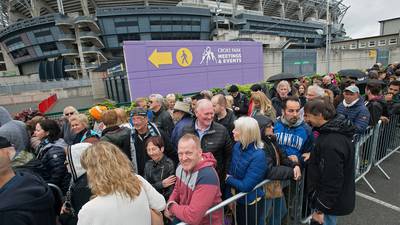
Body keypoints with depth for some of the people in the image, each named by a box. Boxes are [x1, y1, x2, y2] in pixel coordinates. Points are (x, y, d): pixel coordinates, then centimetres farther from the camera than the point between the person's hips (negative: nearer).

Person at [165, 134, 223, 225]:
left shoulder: (207, 177, -29)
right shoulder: (181, 167, -5)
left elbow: (192, 217, -30)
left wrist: (172, 206, -14)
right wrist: (169, 205, -5)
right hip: (184, 217, 6)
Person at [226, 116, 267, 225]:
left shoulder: (258, 156, -28)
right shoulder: (237, 146, -8)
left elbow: (245, 186, -29)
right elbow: (230, 172, -2)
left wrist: (229, 179, -13)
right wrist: (229, 196, -4)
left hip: (252, 203, -6)